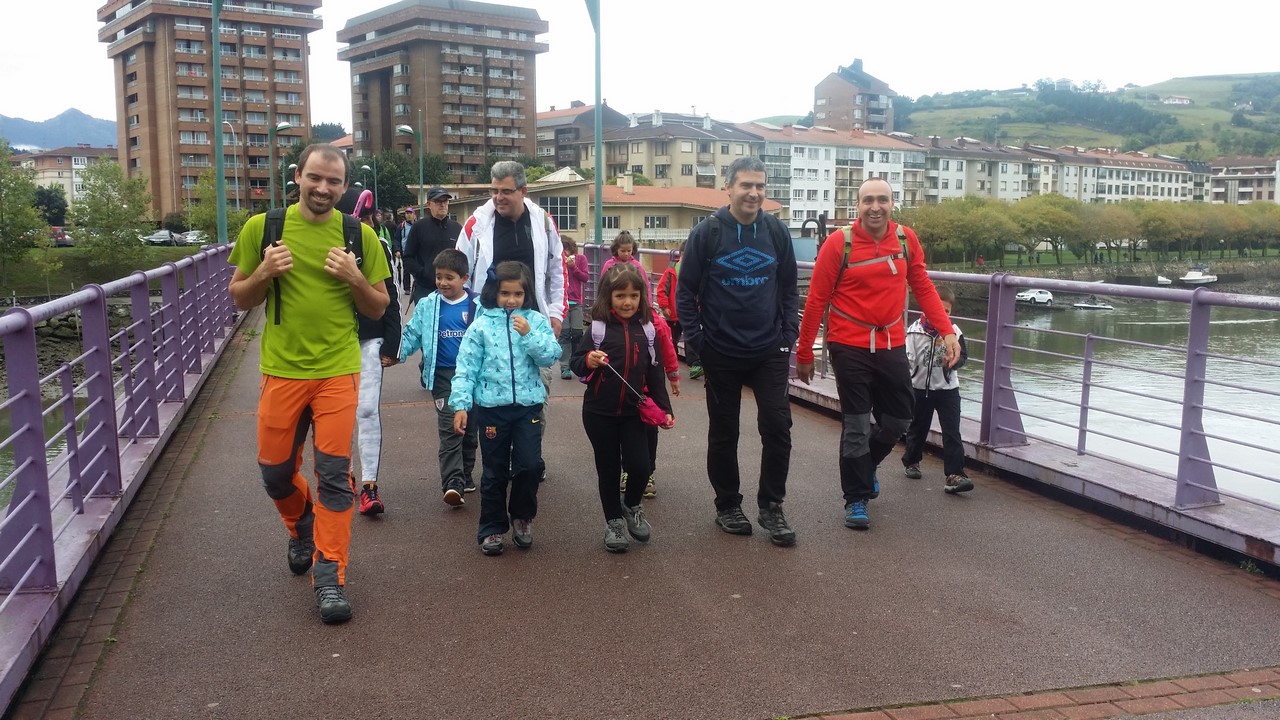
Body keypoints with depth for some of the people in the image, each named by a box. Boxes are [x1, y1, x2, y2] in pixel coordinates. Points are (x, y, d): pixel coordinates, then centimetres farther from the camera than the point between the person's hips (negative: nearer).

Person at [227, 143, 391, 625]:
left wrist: (356, 279, -14)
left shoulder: (359, 236, -1)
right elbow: (240, 300, 7)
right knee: (275, 471, 13)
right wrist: (264, 272, -13)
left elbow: (378, 310, 5)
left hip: (338, 371, -1)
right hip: (281, 370, 2)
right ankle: (302, 527, 44)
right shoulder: (261, 228, -1)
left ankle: (329, 575, 8)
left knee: (334, 474, -3)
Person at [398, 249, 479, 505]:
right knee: (450, 429, -10)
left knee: (470, 428, 13)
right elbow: (412, 334, 6)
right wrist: (397, 352, -9)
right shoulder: (428, 306, 2)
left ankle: (465, 475, 30)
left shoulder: (477, 306, -3)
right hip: (443, 376, -1)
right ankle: (452, 483, -15)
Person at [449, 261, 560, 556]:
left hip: (528, 404, 1)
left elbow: (551, 356, -6)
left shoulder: (536, 321, 2)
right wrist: (460, 404, -9)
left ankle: (522, 516, 22)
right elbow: (466, 367, -3)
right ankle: (492, 528, 22)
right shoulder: (481, 325, -2)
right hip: (492, 407, 0)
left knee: (529, 465, -4)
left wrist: (529, 335, -19)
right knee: (495, 471, 9)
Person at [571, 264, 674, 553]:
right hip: (599, 412, -1)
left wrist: (664, 408, 4)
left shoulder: (647, 329, 1)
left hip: (634, 411, 1)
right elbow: (575, 363, -2)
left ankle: (632, 506, 23)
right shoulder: (599, 327, -7)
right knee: (608, 468, 9)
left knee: (639, 465, -8)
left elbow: (655, 372, 7)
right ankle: (614, 521, 26)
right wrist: (588, 361, -24)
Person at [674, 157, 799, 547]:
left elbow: (789, 288, 8)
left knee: (777, 426, -2)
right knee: (723, 433, 9)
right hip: (721, 354, -2)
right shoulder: (707, 232, -8)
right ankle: (728, 505, 25)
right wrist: (695, 339, -7)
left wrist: (788, 335, 2)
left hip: (770, 352, 2)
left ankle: (771, 506, 14)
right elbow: (686, 290, -3)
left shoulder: (777, 231, 0)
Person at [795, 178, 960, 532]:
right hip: (850, 347, -4)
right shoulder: (839, 242, -11)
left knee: (898, 419, 15)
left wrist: (948, 331, -2)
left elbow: (923, 287, 8)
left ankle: (866, 465, 43)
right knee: (856, 425, 1)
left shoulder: (906, 239, 0)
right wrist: (804, 353, -6)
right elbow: (817, 300, -8)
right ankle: (856, 499, 16)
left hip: (892, 346, 4)